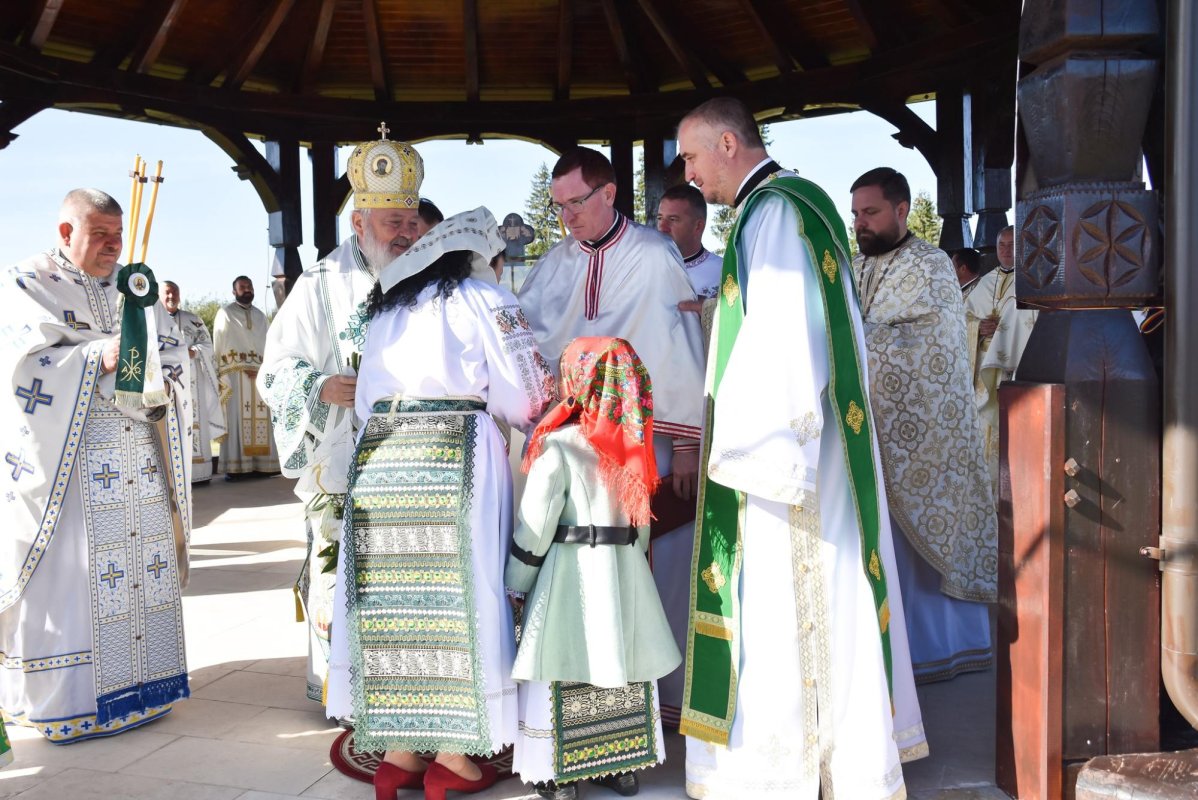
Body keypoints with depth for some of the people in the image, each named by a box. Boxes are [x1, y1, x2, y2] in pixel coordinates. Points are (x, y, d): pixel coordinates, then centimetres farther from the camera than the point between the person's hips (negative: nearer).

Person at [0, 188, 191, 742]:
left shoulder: (136, 287, 15)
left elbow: (175, 364, 9)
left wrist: (153, 373, -12)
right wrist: (100, 357, -20)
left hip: (138, 462, 5)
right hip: (61, 463, -4)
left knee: (138, 566, 6)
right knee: (65, 573, -4)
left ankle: (135, 684, 16)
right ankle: (61, 698, 8)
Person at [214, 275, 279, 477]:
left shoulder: (260, 316, 19)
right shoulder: (225, 313, 5)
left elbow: (269, 346, 13)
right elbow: (219, 346, -3)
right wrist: (243, 367, -12)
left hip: (260, 374, 4)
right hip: (234, 374, -4)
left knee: (260, 418, 0)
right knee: (236, 418, -10)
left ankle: (261, 463, 1)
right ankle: (234, 466, -12)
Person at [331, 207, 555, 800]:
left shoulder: (387, 309, 22)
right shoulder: (483, 299, 4)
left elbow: (366, 400, 20)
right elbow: (525, 397, -2)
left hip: (379, 458, 6)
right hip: (455, 458, -5)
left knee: (394, 600, 7)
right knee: (459, 595, 1)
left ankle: (397, 749, 14)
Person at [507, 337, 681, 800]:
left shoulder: (558, 445, -13)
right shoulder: (632, 447, 4)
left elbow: (536, 526, -12)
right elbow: (642, 521, 9)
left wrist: (513, 586, -2)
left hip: (571, 572, -6)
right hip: (626, 573, 6)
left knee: (563, 671, 4)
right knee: (622, 665, 13)